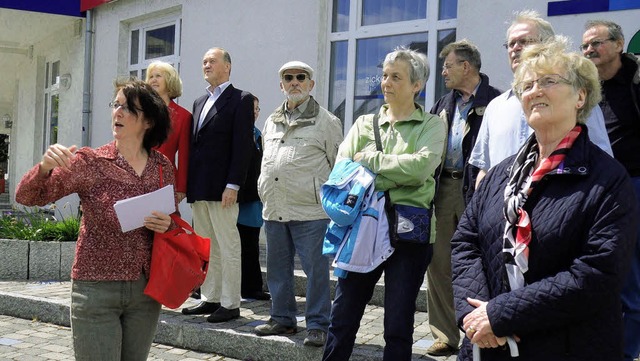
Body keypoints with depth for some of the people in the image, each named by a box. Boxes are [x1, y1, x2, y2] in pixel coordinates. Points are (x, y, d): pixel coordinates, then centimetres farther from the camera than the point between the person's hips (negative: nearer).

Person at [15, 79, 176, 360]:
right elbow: (26, 196, -9)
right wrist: (45, 167, -29)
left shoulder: (162, 167, 2)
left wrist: (168, 225, -8)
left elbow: (175, 220, 15)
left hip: (145, 291, 3)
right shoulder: (90, 162, -5)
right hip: (96, 290, -3)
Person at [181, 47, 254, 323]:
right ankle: (210, 299, 22)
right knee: (206, 248, 13)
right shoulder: (200, 102, 19)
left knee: (228, 246, -2)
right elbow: (194, 143, 19)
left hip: (221, 189, -8)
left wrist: (232, 185, -18)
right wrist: (188, 184, 12)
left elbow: (242, 146, -12)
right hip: (199, 188, 8)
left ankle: (230, 304, 5)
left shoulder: (240, 100, -4)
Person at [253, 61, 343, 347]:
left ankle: (317, 325, 8)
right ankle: (283, 319, 26)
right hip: (273, 210, 6)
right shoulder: (272, 121, 16)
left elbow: (339, 166, 1)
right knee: (277, 268, 13)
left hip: (310, 211, -6)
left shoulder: (326, 121, -1)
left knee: (316, 269, -2)